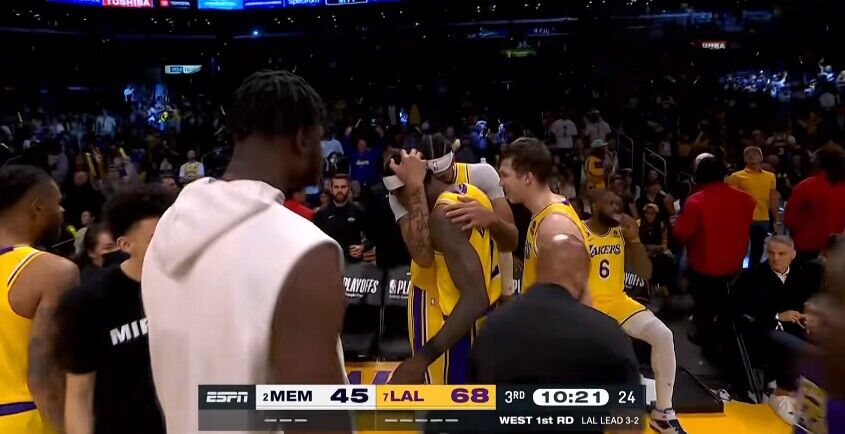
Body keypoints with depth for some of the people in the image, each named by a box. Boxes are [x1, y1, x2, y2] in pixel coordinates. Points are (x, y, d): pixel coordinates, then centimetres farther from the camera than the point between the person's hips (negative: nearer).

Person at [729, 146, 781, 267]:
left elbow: (773, 200, 12)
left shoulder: (770, 176, 10)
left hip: (763, 220, 4)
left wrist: (777, 219, 7)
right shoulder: (736, 176, -2)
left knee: (758, 251, 11)